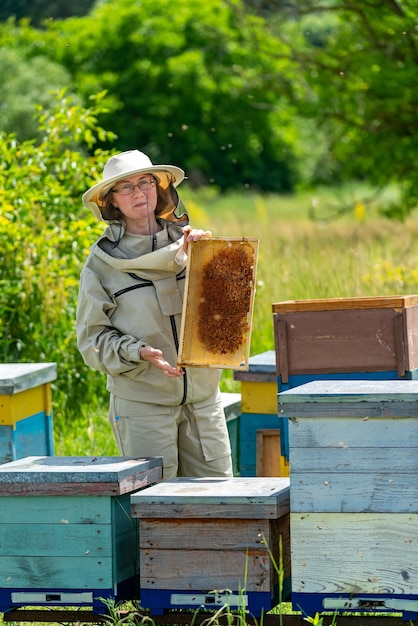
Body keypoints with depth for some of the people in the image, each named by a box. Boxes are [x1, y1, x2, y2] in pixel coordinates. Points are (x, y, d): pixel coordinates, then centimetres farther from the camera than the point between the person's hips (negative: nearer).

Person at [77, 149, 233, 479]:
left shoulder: (189, 242, 6)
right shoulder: (101, 262, -1)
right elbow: (93, 339, -1)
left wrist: (185, 256, -15)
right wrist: (139, 353, -18)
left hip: (203, 396, 3)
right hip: (141, 400, -3)